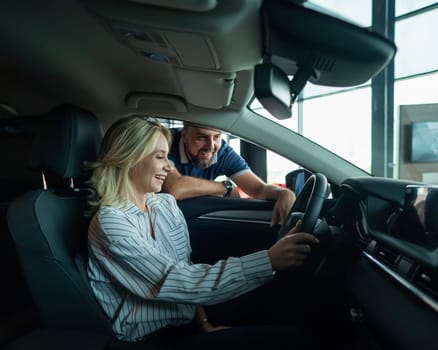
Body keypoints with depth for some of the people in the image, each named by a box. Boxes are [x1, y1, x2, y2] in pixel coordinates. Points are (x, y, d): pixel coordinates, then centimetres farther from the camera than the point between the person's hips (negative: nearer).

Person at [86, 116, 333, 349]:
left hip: (188, 317, 7)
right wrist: (268, 261, -32)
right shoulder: (110, 223, -20)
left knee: (292, 295, -11)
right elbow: (179, 282, -27)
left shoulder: (166, 204, 3)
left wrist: (203, 322, -4)